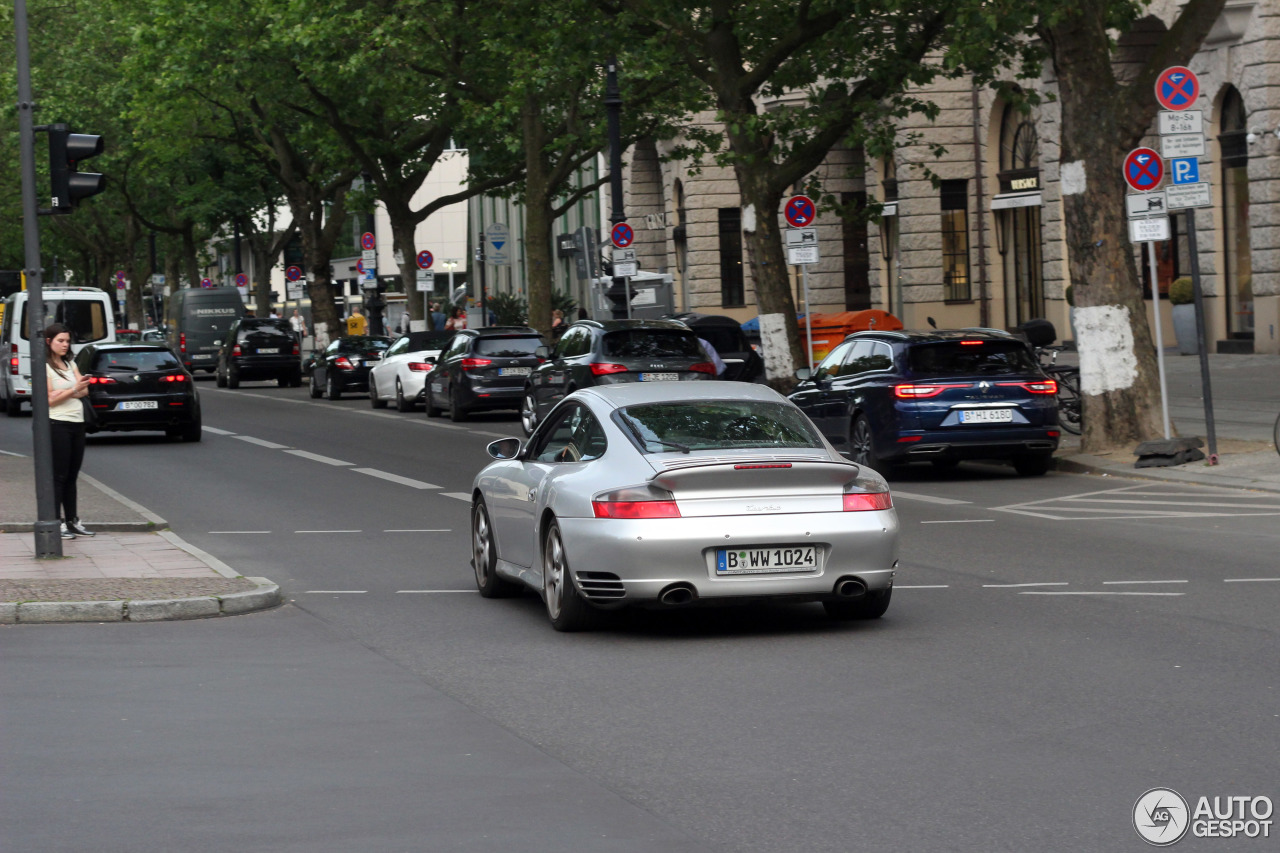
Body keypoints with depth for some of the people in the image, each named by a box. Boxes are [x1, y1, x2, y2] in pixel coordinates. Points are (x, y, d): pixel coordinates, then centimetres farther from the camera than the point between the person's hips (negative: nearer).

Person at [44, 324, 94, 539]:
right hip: (57, 424, -7)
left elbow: (85, 391, 8)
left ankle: (72, 521, 13)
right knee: (58, 476, -7)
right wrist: (73, 390, -19)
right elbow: (49, 399, -12)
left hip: (77, 424, 7)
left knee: (72, 476, 9)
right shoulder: (45, 366, -6)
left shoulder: (70, 364, 16)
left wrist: (64, 392, -9)